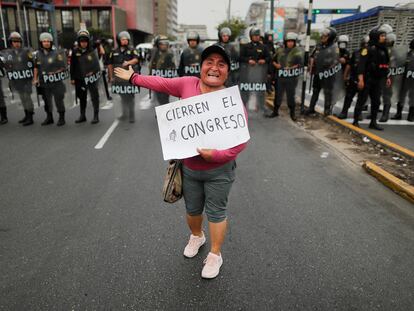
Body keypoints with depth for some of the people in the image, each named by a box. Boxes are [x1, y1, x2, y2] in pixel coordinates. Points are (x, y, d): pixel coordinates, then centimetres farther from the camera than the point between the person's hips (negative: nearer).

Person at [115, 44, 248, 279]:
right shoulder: (188, 84, -7)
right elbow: (162, 83, 9)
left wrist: (216, 154, -30)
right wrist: (134, 77, 17)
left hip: (219, 170, -3)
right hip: (189, 167, 4)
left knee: (216, 213, 10)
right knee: (193, 209, 22)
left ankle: (215, 255, 32)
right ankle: (196, 237, 53)